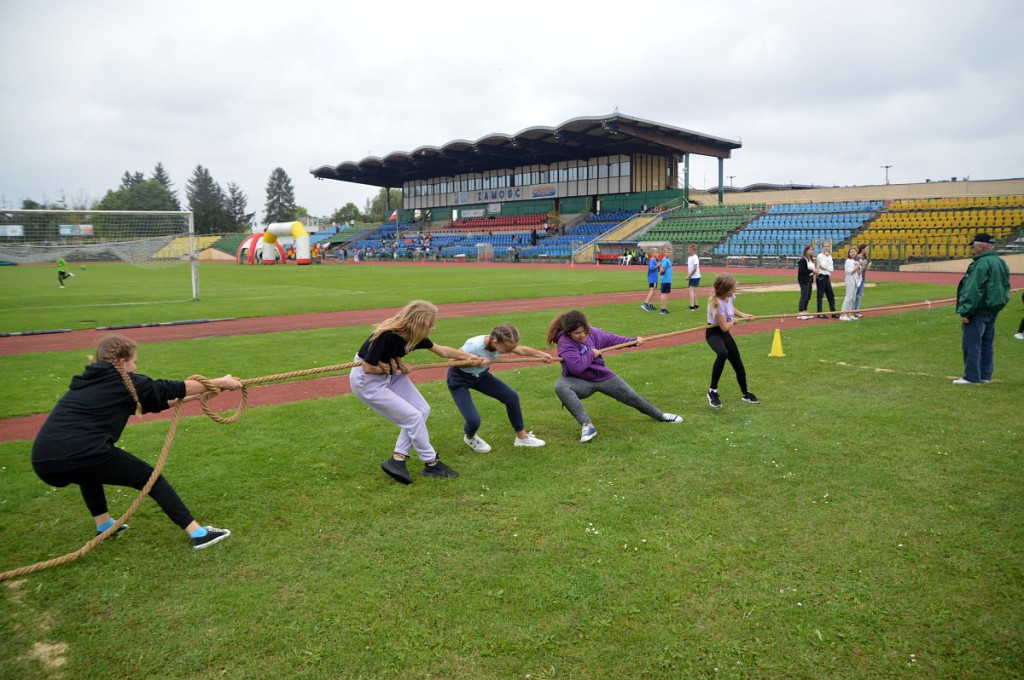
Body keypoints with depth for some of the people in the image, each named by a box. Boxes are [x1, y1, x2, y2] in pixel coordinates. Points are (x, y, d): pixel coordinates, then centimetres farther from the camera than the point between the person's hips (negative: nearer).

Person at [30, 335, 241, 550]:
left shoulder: (89, 382, 26)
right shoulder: (120, 381, 5)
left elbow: (151, 400, 31)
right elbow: (168, 388, 9)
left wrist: (192, 396, 36)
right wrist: (220, 382, 17)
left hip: (43, 462, 8)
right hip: (80, 455, -8)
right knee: (150, 478, 6)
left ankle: (103, 526, 39)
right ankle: (198, 533, 4)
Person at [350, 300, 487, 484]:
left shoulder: (414, 335, -9)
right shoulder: (386, 336, -33)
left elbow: (442, 351, 6)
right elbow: (368, 368, -27)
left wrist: (472, 357, 8)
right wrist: (396, 367, -15)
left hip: (390, 374, 8)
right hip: (367, 380, -8)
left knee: (422, 410, 1)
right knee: (413, 417, -8)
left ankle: (397, 460, 6)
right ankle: (431, 464, 10)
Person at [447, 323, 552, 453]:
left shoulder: (502, 343, -19)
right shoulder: (474, 346, -39)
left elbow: (522, 350, 1)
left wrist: (542, 354, -4)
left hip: (480, 375, 6)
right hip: (458, 379, -6)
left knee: (512, 397, -3)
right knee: (474, 420, -19)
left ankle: (522, 437, 18)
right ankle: (469, 438, 21)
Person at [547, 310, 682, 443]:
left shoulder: (592, 332, -8)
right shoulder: (565, 342, -24)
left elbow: (610, 339, 12)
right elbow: (576, 367, -34)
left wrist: (632, 341, 16)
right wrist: (592, 354, -20)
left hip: (604, 377, 5)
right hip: (581, 383, -5)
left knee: (632, 397, 11)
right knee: (560, 385, -37)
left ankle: (660, 415, 41)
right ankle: (587, 426, -38)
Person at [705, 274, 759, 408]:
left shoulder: (730, 296, -8)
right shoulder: (717, 303, -31)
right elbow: (725, 327, -24)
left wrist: (743, 315, 8)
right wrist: (733, 320, -5)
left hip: (725, 333, 8)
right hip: (714, 333, -8)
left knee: (738, 364, 14)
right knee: (723, 353, -39)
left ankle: (746, 394, 39)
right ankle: (712, 391, -25)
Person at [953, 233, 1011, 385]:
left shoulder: (982, 263, -17)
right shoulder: (1000, 262, 14)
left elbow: (974, 290, -22)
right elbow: (1005, 287, 20)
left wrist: (965, 311, -20)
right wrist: (998, 304, 22)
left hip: (979, 311, -10)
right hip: (993, 310, 10)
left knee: (971, 344, -5)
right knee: (986, 344, 15)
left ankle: (971, 377, -3)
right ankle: (986, 375, 20)